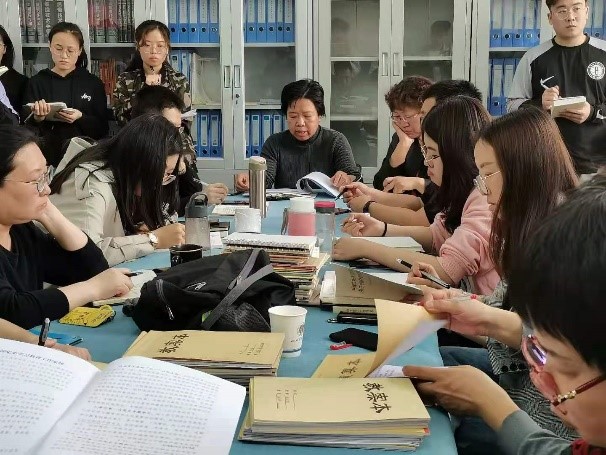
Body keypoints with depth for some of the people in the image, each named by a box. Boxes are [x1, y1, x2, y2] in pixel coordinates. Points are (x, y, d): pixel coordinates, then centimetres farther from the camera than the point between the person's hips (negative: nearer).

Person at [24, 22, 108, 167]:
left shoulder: (93, 83, 6)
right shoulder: (37, 82, 6)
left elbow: (102, 129, 4)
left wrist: (81, 118, -13)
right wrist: (37, 119, -16)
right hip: (46, 156, 1)